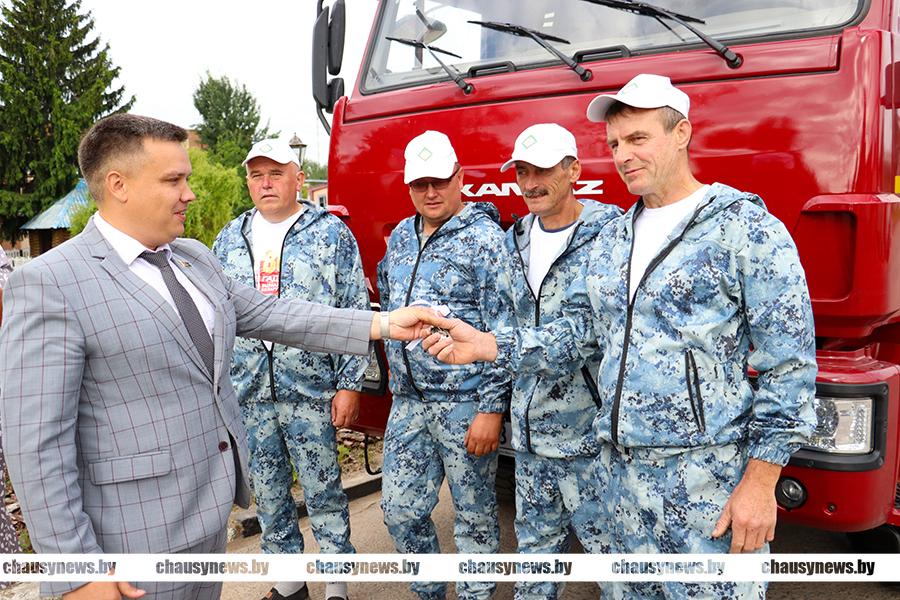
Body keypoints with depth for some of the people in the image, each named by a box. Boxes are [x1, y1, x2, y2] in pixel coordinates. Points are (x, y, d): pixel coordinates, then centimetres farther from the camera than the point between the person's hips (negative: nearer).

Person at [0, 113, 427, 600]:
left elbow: (266, 314, 7)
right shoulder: (47, 284, -16)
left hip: (208, 509, 7)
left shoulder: (194, 257, 7)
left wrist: (381, 325, -1)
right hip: (138, 534, -7)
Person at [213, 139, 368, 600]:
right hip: (247, 394, 4)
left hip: (311, 390, -4)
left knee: (323, 492, 5)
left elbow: (355, 314, -4)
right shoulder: (230, 238, 9)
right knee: (267, 493, 14)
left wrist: (349, 385, -9)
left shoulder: (332, 233, -3)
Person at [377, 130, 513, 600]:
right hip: (408, 400, 7)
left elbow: (503, 331, -14)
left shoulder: (484, 237, -10)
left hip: (465, 402, -6)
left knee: (474, 516, 8)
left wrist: (492, 407, -17)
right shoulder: (401, 236, 11)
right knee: (400, 509, 13)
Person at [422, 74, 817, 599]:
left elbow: (789, 364, -11)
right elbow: (583, 331, 13)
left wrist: (760, 482, -14)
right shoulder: (613, 238, 12)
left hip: (708, 478, -6)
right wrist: (488, 346, 2)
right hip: (620, 468, 7)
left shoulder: (745, 229, -9)